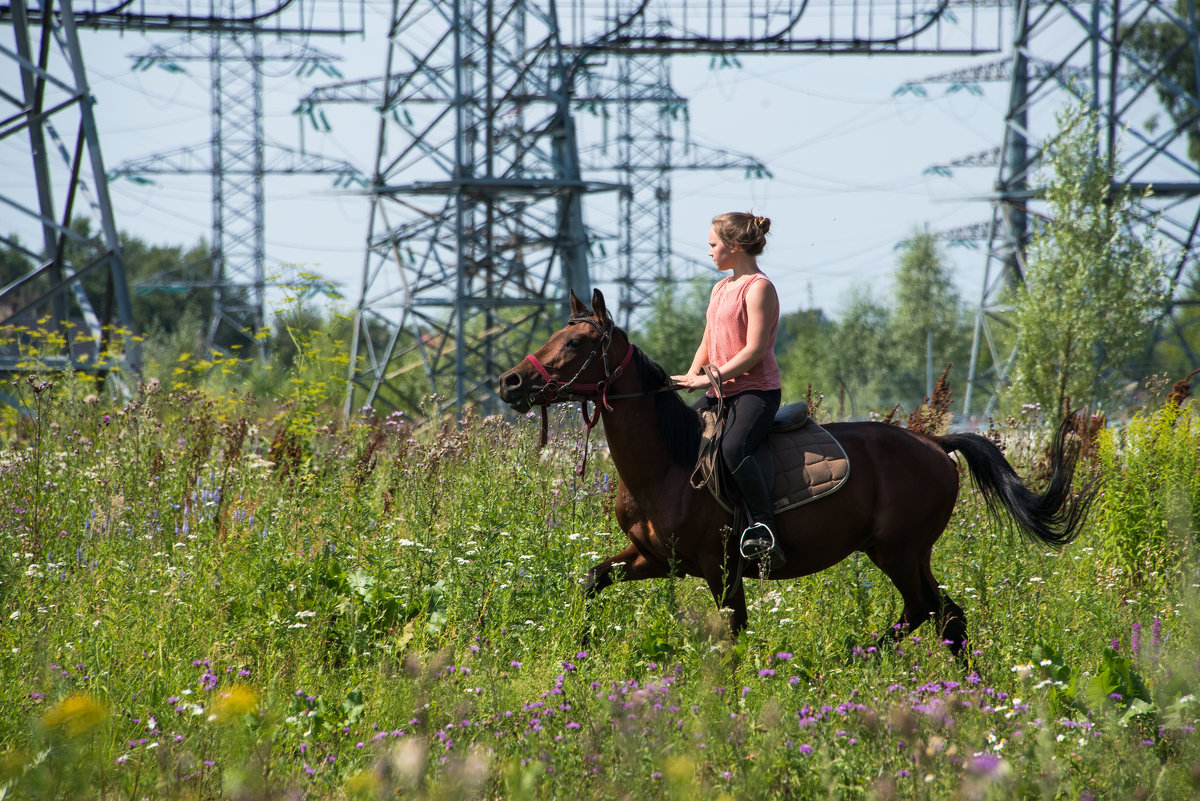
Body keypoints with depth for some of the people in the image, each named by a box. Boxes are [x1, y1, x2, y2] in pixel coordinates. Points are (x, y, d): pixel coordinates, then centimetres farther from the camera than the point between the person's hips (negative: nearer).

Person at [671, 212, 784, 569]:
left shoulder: (758, 288, -10)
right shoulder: (721, 288, 19)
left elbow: (754, 351, -18)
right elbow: (708, 344, 22)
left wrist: (709, 378, -20)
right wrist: (693, 374, 1)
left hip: (756, 390, -10)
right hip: (721, 392, 10)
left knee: (733, 448, -33)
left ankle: (763, 528, -34)